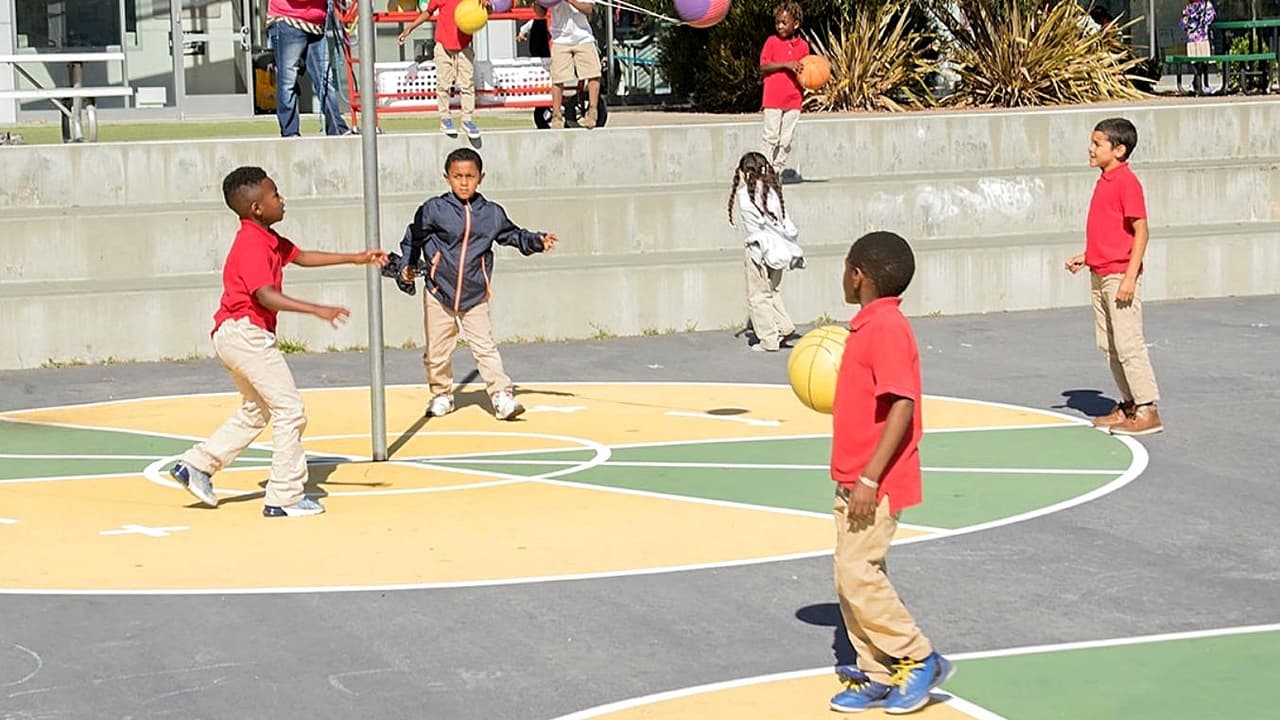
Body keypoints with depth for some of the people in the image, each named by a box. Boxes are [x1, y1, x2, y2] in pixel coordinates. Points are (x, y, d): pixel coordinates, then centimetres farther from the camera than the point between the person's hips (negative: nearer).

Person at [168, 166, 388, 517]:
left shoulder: (267, 239, 13)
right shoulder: (253, 245, -18)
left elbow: (301, 257, 26)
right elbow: (267, 296, -29)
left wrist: (355, 258, 24)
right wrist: (318, 310, -37)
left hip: (235, 336, 11)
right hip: (246, 333, -11)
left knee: (257, 410, 23)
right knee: (289, 410, -6)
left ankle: (197, 465, 21)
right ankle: (285, 497, -4)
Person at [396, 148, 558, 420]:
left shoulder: (492, 213, 1)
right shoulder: (433, 210, -6)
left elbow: (513, 235, 15)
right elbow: (412, 239, 5)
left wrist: (537, 241, 1)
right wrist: (407, 266, -5)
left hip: (475, 296, 0)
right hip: (439, 294, 0)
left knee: (485, 347, -5)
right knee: (437, 350, 9)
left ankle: (502, 396, -5)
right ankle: (441, 395, 27)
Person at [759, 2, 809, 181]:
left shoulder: (803, 46, 9)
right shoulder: (772, 42, 0)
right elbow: (763, 66, -7)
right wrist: (785, 64, -18)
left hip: (794, 99, 3)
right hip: (773, 98, -3)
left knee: (786, 139, 7)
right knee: (771, 136, -4)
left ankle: (779, 170, 15)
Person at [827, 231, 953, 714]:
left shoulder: (886, 328, -19)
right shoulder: (869, 326, 12)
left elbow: (902, 406, -25)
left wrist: (870, 478, -27)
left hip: (875, 484, -10)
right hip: (855, 480, 10)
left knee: (857, 574, -10)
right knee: (853, 577, 11)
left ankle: (918, 659, 2)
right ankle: (877, 676, 17)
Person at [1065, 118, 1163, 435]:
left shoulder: (1126, 182, -14)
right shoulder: (1104, 181, 13)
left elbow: (1141, 232, -17)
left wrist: (1129, 277, -21)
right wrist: (1086, 256, 11)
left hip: (1120, 276, -10)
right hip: (1099, 276, 10)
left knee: (1128, 344, -7)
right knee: (1108, 345, 13)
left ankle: (1147, 411, -2)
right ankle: (1128, 406, 22)